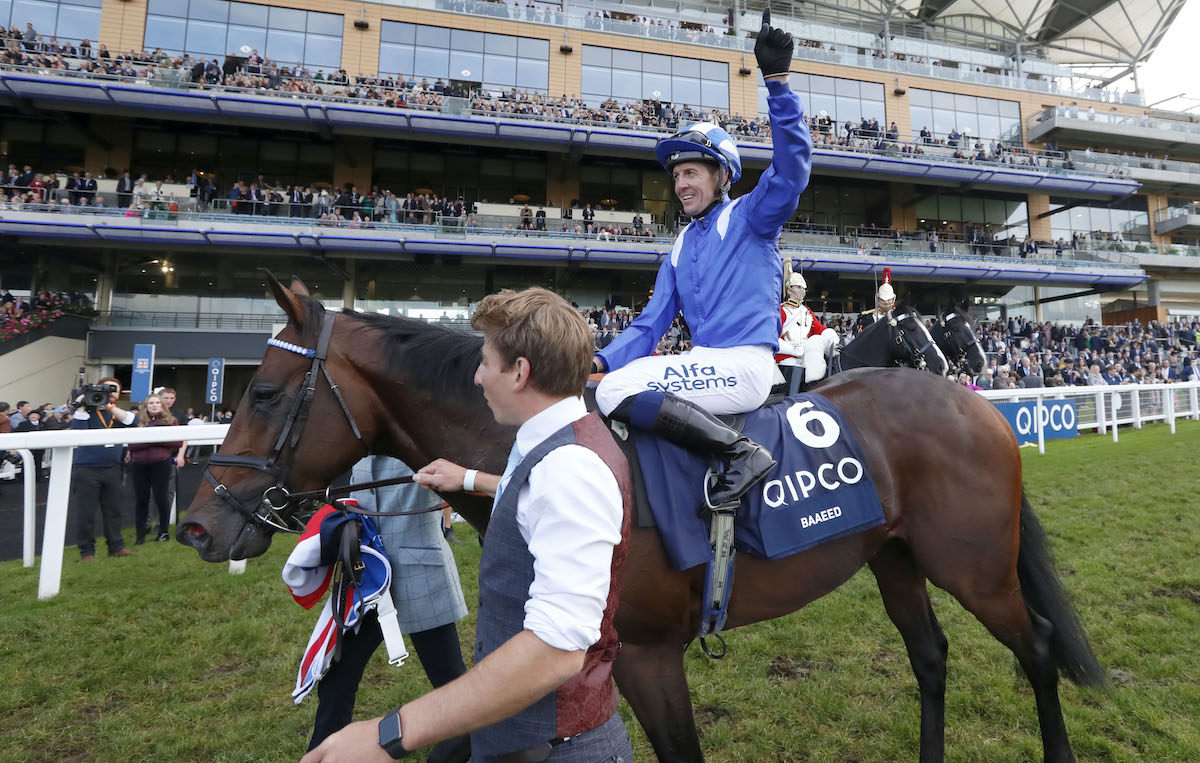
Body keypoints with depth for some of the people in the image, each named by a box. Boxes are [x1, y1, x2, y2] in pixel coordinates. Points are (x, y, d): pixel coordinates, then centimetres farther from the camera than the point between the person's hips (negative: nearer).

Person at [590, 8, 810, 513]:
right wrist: (602, 359, 0)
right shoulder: (681, 246, 20)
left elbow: (793, 160, -16)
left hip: (746, 365, -8)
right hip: (705, 365, 8)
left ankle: (741, 453, -21)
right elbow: (651, 323, 14)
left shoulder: (750, 216, 2)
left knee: (617, 391, -24)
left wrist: (776, 79, -25)